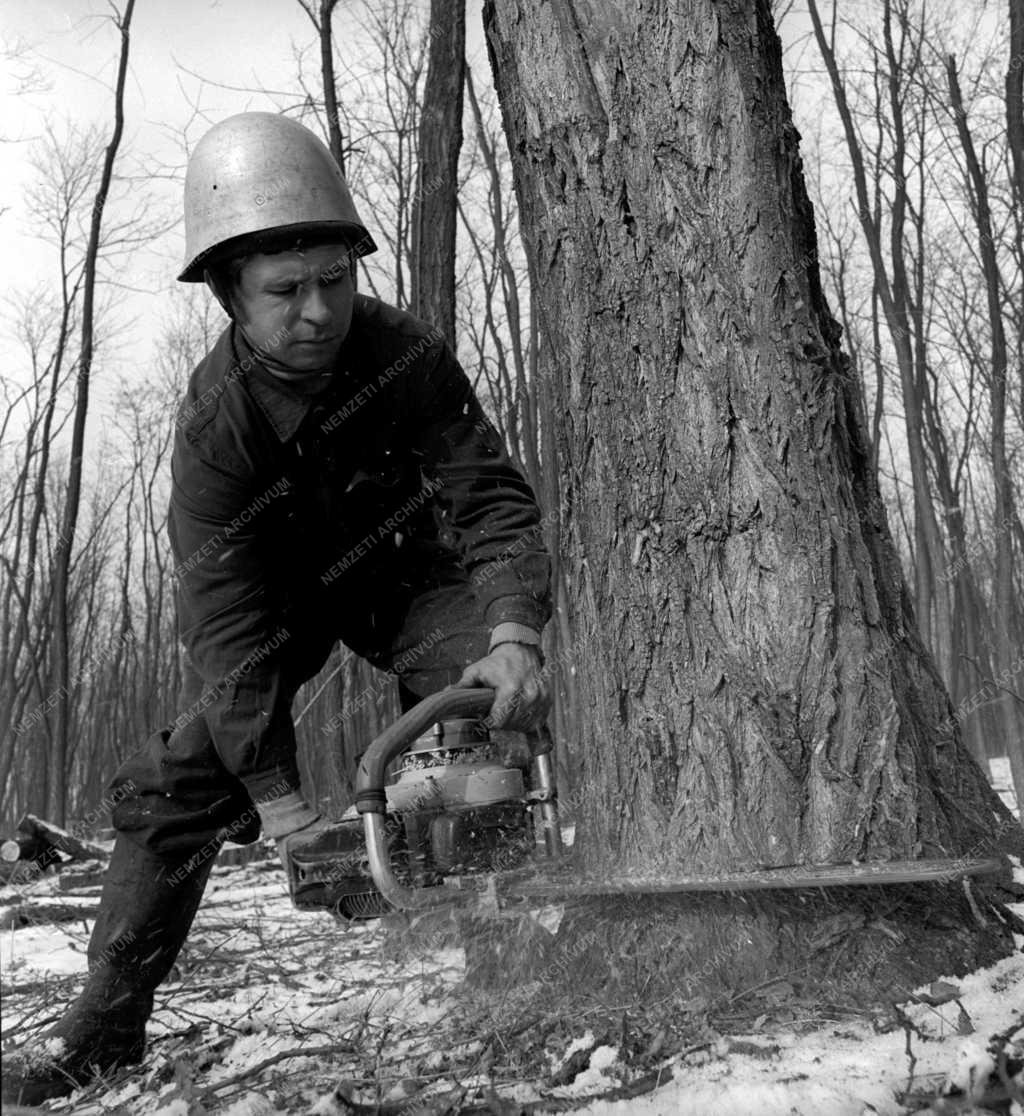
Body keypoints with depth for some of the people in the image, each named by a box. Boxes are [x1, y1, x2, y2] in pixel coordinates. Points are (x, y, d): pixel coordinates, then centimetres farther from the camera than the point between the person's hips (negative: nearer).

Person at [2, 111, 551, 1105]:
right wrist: (278, 800, -33)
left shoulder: (404, 354, -28)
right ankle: (104, 1025, 7)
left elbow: (491, 498, -30)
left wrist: (512, 634, -49)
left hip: (403, 568, 1)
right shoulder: (214, 421, -30)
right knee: (177, 782, -7)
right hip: (276, 588, 0)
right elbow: (226, 622, -31)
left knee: (490, 722, -20)